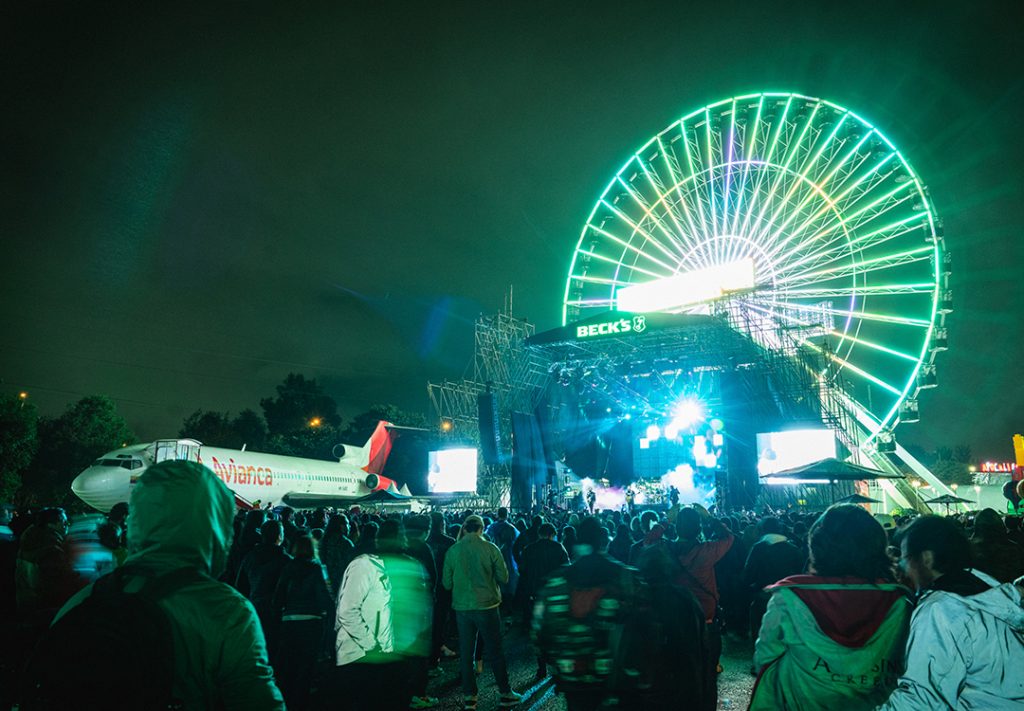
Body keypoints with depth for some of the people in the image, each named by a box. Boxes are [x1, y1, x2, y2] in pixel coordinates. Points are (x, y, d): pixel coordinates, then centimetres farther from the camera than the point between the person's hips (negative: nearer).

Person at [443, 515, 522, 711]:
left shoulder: (452, 551, -4)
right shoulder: (490, 549, -9)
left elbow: (447, 583, 1)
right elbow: (504, 577, -5)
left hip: (462, 607, 2)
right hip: (487, 606, -1)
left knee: (466, 652, 12)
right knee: (495, 651, 10)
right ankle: (505, 693, 19)